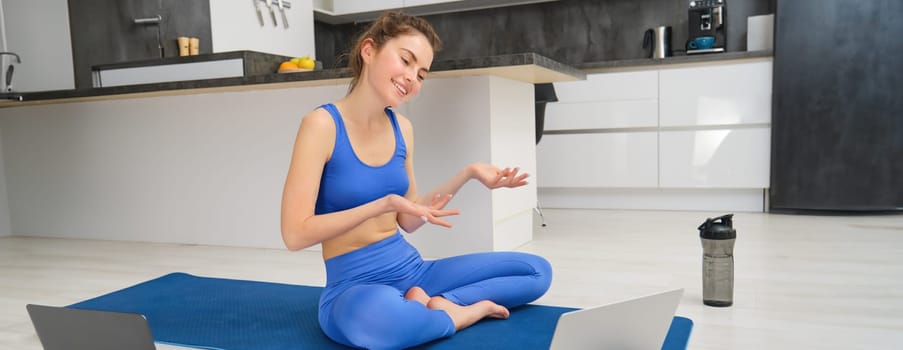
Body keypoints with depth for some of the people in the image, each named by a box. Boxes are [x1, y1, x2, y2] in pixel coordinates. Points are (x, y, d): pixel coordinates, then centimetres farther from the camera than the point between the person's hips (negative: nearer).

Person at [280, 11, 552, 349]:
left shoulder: (401, 128, 5)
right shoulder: (323, 124, -14)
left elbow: (408, 221, 9)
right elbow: (295, 234, -19)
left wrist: (468, 174, 0)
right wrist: (382, 204, -27)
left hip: (412, 271, 6)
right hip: (354, 286, -6)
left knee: (537, 270, 3)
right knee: (376, 315, -44)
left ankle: (429, 304, -11)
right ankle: (461, 312, -13)